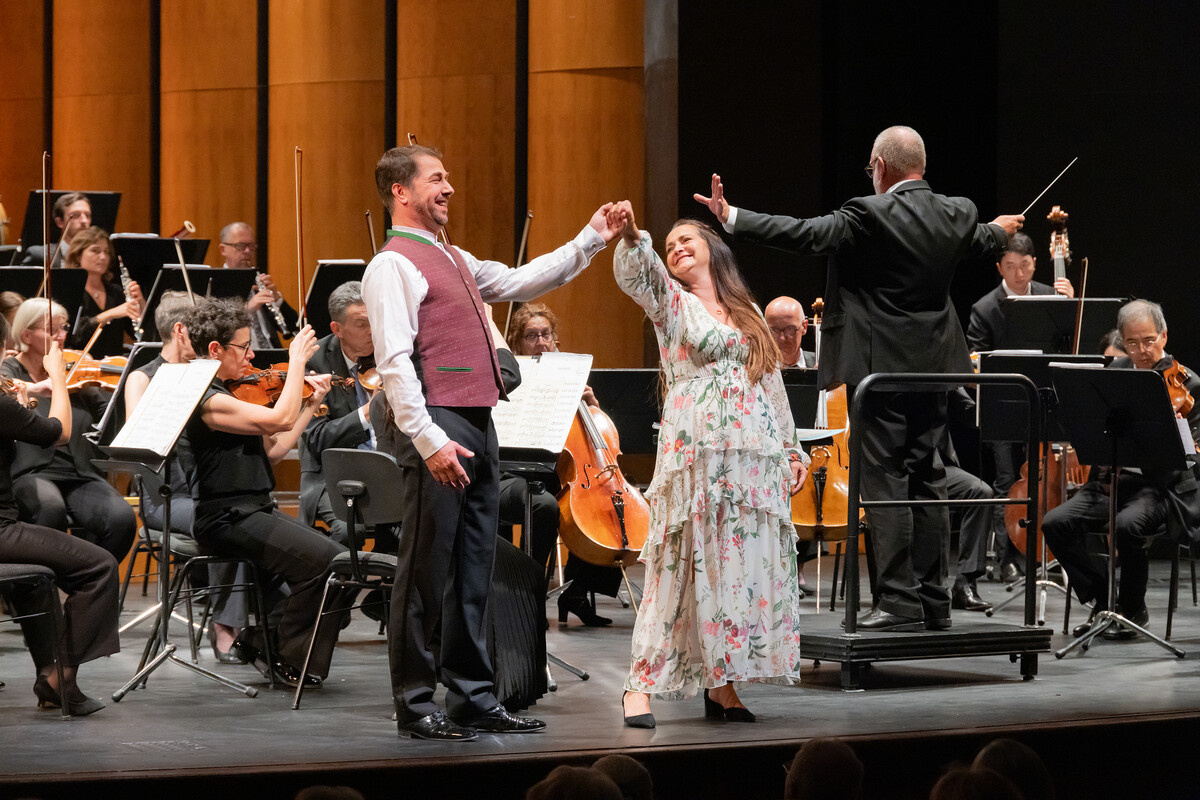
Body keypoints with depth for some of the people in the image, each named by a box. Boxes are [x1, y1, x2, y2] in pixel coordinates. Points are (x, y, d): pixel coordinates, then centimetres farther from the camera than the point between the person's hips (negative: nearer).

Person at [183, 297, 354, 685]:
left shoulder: (227, 396, 16)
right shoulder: (207, 401, -16)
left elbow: (272, 449, 19)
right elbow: (280, 419, -23)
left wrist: (310, 404, 16)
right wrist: (297, 360, -14)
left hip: (256, 512, 10)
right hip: (227, 519, -10)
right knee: (321, 560, -23)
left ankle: (262, 639, 6)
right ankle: (288, 662, -6)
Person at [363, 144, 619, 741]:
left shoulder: (455, 260, 21)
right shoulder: (392, 266, -9)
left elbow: (520, 282, 29)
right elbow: (394, 361, -16)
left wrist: (589, 242, 25)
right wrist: (428, 438, -23)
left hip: (476, 425, 9)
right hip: (436, 426, -9)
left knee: (472, 571, 11)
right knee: (427, 571, -6)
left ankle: (472, 697, 17)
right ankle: (415, 706, -1)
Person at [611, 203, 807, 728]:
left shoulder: (748, 314, 20)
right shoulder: (672, 302, 7)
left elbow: (771, 386, 22)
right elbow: (639, 274, -14)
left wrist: (790, 447, 17)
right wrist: (631, 237, -34)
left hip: (755, 458, 5)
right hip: (696, 455, -5)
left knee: (746, 567, 3)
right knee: (684, 566, -9)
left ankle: (722, 684, 9)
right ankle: (641, 684, -8)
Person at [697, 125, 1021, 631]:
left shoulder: (871, 216, -16)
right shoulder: (957, 215, 5)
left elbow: (806, 234, -21)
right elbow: (983, 239, 26)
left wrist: (730, 218, -16)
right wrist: (1003, 229, 51)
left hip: (880, 368, -7)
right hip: (932, 368, 7)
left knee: (885, 482, -4)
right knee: (926, 480, 12)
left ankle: (899, 601, -8)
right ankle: (933, 601, 14)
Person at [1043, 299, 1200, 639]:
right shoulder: (1116, 371, 11)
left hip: (1157, 486, -5)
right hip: (1111, 481, 5)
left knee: (1128, 525, -36)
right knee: (1055, 523, -20)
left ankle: (1133, 610, -10)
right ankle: (1104, 599, -2)